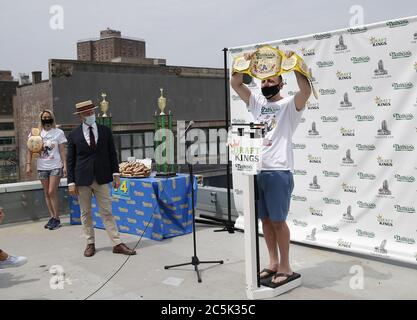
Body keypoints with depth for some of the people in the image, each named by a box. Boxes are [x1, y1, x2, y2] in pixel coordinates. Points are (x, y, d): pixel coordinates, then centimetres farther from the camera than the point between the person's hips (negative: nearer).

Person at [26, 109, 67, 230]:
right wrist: (28, 164, -3)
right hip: (42, 167, 3)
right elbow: (30, 150, 6)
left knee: (52, 192, -8)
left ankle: (56, 219, 2)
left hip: (55, 166, -3)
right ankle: (52, 217, 18)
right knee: (47, 193, 8)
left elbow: (62, 151, -1)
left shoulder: (59, 133, -1)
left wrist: (65, 166, -7)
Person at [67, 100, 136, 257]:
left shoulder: (105, 131, 4)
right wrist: (71, 182, -3)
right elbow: (70, 160, 2)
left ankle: (117, 244, 6)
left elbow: (112, 154, 8)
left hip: (102, 178, 1)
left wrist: (116, 174, 0)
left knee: (107, 212, 3)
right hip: (82, 179, 0)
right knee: (85, 213, 8)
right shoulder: (74, 135, 0)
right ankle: (90, 243, 20)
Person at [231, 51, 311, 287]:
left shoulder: (290, 105, -3)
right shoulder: (257, 102, 14)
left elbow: (306, 90, -22)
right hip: (256, 170, 7)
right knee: (265, 219, 13)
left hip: (279, 172, -6)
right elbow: (235, 83, 11)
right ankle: (274, 263, 26)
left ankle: (286, 267, 13)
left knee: (278, 221, 0)